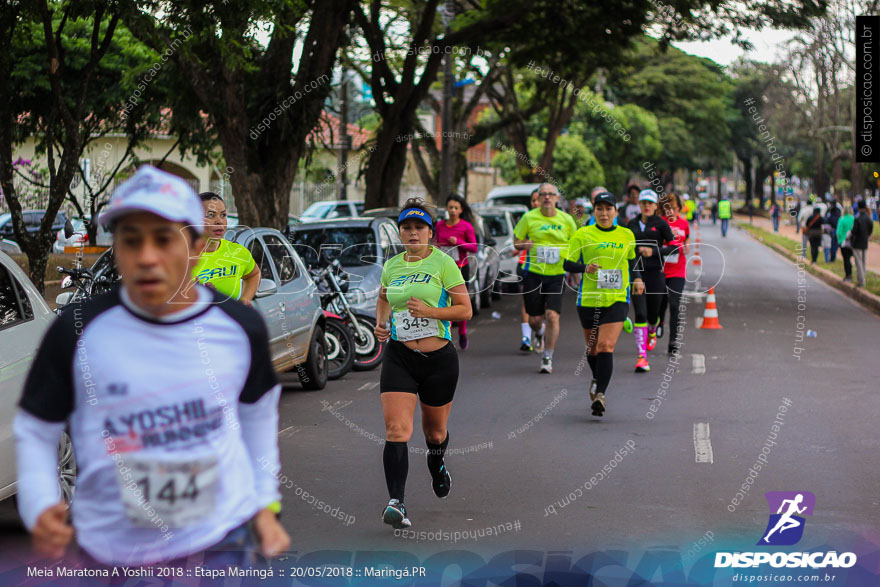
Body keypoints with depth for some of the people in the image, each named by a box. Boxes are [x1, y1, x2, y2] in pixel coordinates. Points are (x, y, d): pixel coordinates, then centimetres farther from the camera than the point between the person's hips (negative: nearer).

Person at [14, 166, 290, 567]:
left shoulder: (240, 327, -4)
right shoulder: (76, 331, -10)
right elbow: (35, 430, 1)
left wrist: (265, 503, 15)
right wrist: (39, 508, -14)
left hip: (223, 545, 1)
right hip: (113, 552, 0)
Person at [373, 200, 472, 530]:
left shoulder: (443, 263, -5)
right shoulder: (391, 266, 7)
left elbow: (465, 309, -6)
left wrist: (430, 311, -21)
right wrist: (380, 323, 8)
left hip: (439, 358, -2)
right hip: (399, 357, 2)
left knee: (434, 431, 15)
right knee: (396, 429, -16)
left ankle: (436, 463, 51)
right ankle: (396, 502, -19)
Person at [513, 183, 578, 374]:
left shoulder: (566, 220, 2)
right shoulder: (529, 218, 0)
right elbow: (516, 241, 7)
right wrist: (524, 245, -15)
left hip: (557, 274, 0)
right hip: (534, 272, 0)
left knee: (552, 315, -14)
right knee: (534, 319, 4)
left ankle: (547, 358, -1)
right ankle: (538, 336, 42)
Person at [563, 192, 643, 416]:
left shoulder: (626, 235, 7)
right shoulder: (582, 235, 0)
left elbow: (632, 261, 23)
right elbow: (568, 263, 0)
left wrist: (637, 279, 5)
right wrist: (585, 268, -19)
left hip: (616, 299, -1)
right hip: (588, 299, 1)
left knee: (606, 347, -17)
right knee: (592, 349, 14)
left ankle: (600, 393, -20)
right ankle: (597, 380, 43)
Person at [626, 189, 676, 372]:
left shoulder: (661, 224, 0)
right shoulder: (632, 224, 10)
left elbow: (674, 247, -3)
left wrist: (654, 251, -14)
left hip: (655, 273, -2)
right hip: (636, 273, 2)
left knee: (653, 314, 9)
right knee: (640, 314, -11)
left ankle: (652, 333, 47)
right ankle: (642, 357, -12)